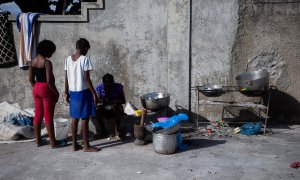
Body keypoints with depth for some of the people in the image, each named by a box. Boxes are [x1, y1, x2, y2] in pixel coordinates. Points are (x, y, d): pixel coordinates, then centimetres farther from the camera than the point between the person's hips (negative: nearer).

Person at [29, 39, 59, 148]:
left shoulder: (33, 61, 6)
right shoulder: (47, 63, -17)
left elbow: (31, 79, 10)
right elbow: (49, 81, -20)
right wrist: (56, 93, -10)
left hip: (36, 89, 8)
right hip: (46, 90, -7)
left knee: (38, 115, 14)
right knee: (48, 116, -2)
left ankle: (38, 140, 22)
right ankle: (53, 142, 5)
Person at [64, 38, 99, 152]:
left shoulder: (68, 59, 4)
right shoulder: (85, 59, -13)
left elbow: (66, 78, 7)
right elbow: (86, 79, -16)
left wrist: (66, 93, 15)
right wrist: (94, 94, -11)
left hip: (73, 92, 6)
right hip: (83, 92, -6)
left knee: (75, 119, 12)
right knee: (85, 119, 0)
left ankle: (75, 145, 19)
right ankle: (86, 146, 7)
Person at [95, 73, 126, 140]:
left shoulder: (118, 86, -13)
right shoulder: (99, 87, -11)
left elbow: (123, 101, -9)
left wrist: (116, 101, -29)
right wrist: (101, 101, -36)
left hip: (115, 107, -1)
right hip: (104, 108, 1)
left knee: (118, 108, -34)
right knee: (97, 110, -30)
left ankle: (116, 132, -31)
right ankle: (103, 132, -18)